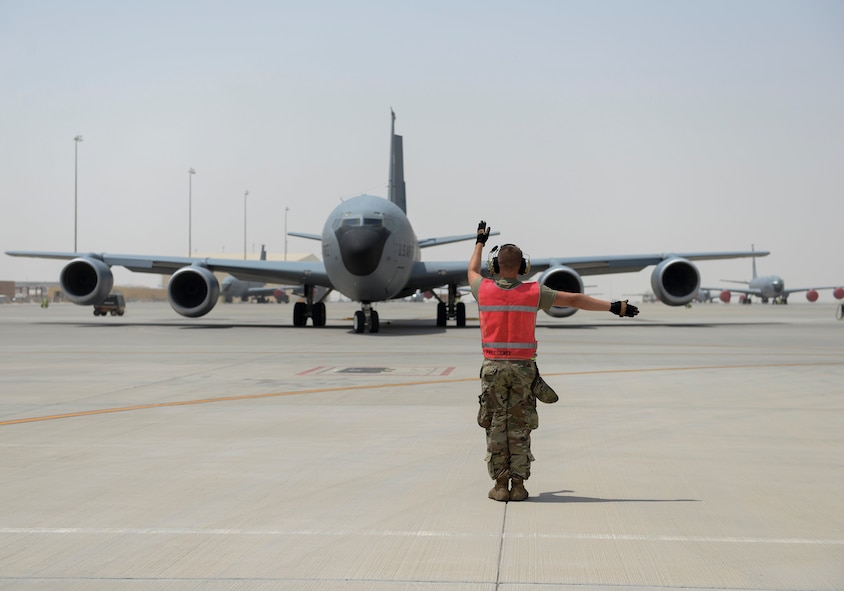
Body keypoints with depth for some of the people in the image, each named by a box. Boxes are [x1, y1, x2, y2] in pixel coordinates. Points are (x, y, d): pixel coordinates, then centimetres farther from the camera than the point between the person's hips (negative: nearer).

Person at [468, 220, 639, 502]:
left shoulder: (484, 289, -1)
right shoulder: (534, 292, -3)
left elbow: (472, 270, 24)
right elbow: (574, 299, 0)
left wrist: (480, 241, 41)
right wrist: (614, 306, 6)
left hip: (493, 367, 0)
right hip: (523, 369, 0)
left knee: (496, 426, 4)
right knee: (519, 427, 4)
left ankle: (500, 485, 4)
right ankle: (518, 485, 4)